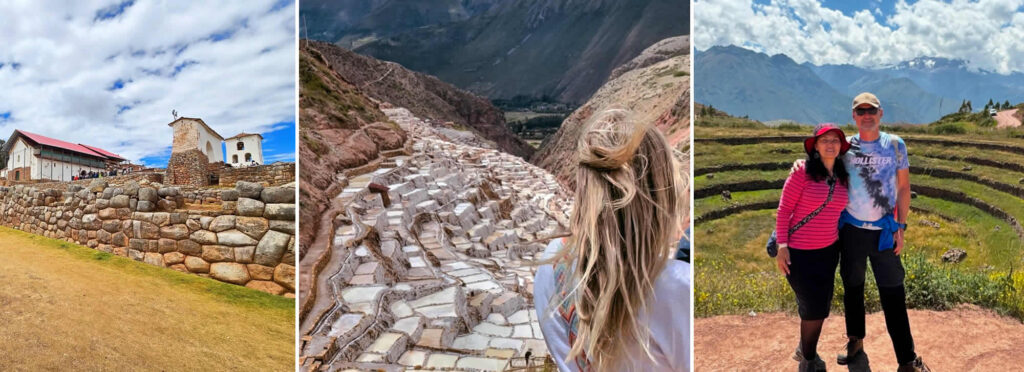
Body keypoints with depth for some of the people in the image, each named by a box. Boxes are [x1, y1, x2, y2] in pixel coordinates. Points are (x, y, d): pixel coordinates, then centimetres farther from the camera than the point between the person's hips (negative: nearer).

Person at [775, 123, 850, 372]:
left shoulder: (843, 177, 3)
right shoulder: (802, 170, -14)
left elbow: (838, 212, 13)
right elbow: (784, 210, -13)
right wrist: (782, 246, -17)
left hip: (828, 251, 5)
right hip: (799, 252, -5)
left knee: (821, 307, 15)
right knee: (813, 308, 2)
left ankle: (806, 349, 39)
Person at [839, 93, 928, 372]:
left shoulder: (895, 145, 0)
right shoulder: (845, 147, -1)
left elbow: (903, 188, 3)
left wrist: (901, 227, -1)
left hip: (884, 231, -1)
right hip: (851, 230, 1)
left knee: (893, 295, -1)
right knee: (852, 289, 14)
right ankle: (855, 342, 32)